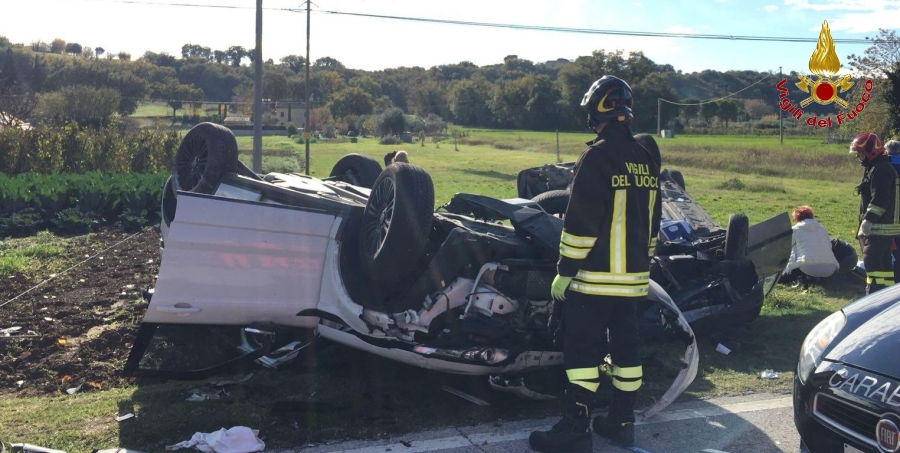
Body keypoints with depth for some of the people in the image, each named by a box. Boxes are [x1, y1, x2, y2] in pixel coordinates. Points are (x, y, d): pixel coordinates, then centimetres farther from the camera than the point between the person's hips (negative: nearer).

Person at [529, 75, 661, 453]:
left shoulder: (597, 157, -14)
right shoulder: (646, 161, 10)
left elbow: (581, 221, -17)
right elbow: (652, 223, 16)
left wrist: (565, 272, -11)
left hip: (595, 278, -8)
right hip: (633, 277, 8)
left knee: (582, 350, -2)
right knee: (626, 345, 13)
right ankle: (622, 422, 22)